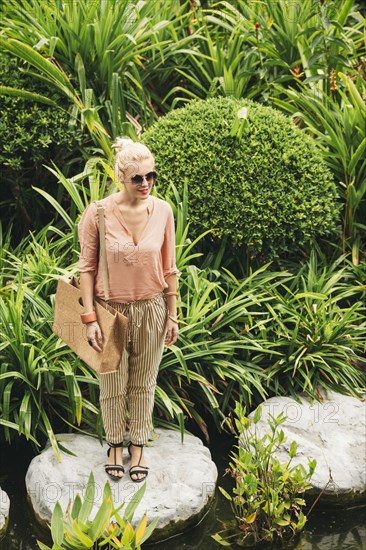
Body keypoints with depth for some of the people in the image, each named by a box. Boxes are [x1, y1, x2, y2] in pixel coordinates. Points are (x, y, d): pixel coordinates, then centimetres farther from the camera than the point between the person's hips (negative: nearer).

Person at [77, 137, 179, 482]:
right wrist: (90, 318, -11)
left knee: (143, 382, 15)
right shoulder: (98, 213, -15)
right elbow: (86, 268, -8)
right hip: (112, 309, -1)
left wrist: (172, 316, 2)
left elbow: (169, 269, 0)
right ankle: (115, 444, 36)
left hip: (151, 309, 2)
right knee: (113, 384, 14)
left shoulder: (162, 211, -8)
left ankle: (138, 446, 35)